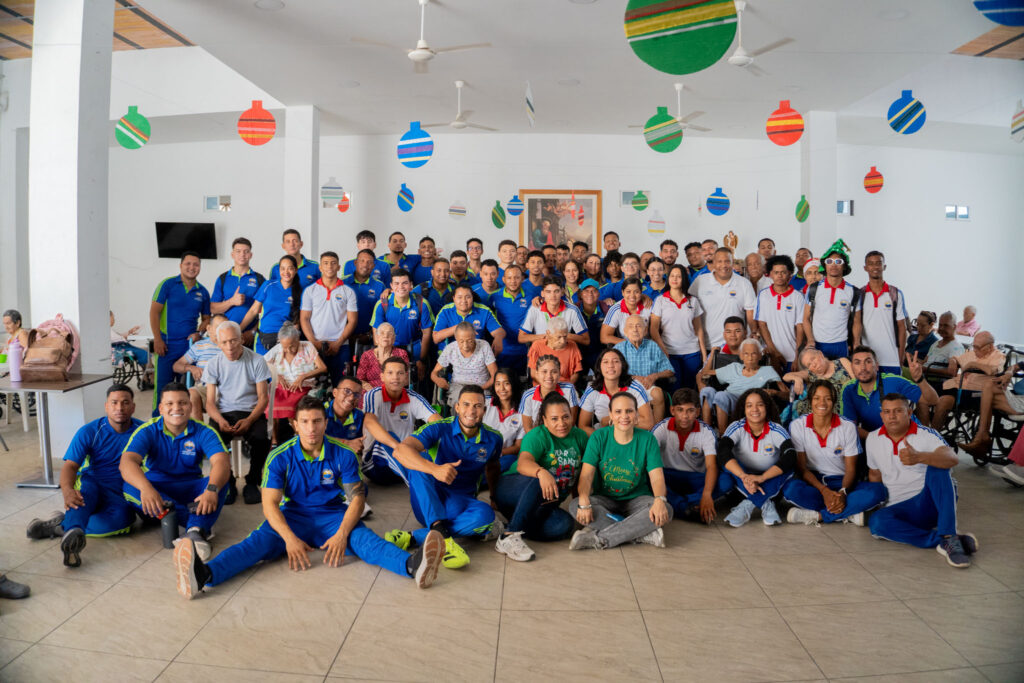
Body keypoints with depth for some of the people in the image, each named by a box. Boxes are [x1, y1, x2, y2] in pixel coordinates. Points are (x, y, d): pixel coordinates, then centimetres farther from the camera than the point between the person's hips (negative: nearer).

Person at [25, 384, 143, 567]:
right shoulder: (89, 432, 2)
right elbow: (70, 465, -8)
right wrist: (67, 490, -29)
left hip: (120, 496, 0)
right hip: (90, 485, 0)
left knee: (123, 516, -35)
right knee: (86, 486, -38)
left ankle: (62, 526, -30)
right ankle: (74, 533, -60)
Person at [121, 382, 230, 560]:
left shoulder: (203, 432, -7)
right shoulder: (147, 432, -7)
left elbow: (221, 461, -23)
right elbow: (127, 462, -25)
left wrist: (212, 490, -46)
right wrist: (146, 488, -47)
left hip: (189, 491, 0)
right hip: (156, 491, 0)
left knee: (221, 481, -26)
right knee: (130, 487, -31)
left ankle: (196, 531, -47)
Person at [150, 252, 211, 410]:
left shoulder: (202, 292, 9)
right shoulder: (168, 284, -2)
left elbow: (206, 318, 17)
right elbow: (154, 311, -4)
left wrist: (199, 333, -3)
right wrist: (157, 339, -10)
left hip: (190, 344, 3)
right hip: (167, 344, -3)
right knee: (162, 385, -2)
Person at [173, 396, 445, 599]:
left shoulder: (342, 455, -5)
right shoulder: (280, 457, -5)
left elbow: (356, 498, -6)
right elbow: (270, 503, -10)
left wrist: (342, 533, -25)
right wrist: (289, 538, -27)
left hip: (333, 516, -1)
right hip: (292, 517, 1)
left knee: (363, 538, -31)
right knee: (258, 541, -29)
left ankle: (413, 565, -58)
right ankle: (204, 574, -56)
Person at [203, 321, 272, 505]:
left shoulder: (256, 361, -1)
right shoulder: (213, 364, 5)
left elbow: (263, 397, -1)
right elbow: (210, 402, 3)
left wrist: (249, 420, -18)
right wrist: (220, 420, -19)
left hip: (251, 413, -1)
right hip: (223, 413, 2)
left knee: (261, 438, -33)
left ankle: (252, 482, -5)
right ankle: (226, 481, -3)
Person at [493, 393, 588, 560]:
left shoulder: (579, 436, 4)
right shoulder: (538, 436, -14)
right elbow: (523, 463, -33)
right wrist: (541, 472, -55)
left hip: (543, 505, 5)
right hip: (512, 490, -5)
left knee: (565, 525, -28)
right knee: (540, 480, -38)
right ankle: (508, 537, -37)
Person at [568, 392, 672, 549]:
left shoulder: (647, 439, -3)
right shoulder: (599, 437, -5)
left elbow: (657, 476, -11)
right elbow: (587, 474, -14)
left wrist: (659, 500, -34)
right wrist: (584, 503, -33)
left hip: (636, 500, 0)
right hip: (605, 500, 0)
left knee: (665, 510, -30)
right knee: (575, 506, -30)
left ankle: (598, 537, -30)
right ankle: (643, 534, -31)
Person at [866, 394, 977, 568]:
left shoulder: (926, 435, -6)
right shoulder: (872, 439, 7)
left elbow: (952, 459, -28)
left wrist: (919, 457, -47)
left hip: (932, 502, -2)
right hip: (901, 509, 3)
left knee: (936, 467, -32)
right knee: (876, 522, -31)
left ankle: (949, 538, -38)